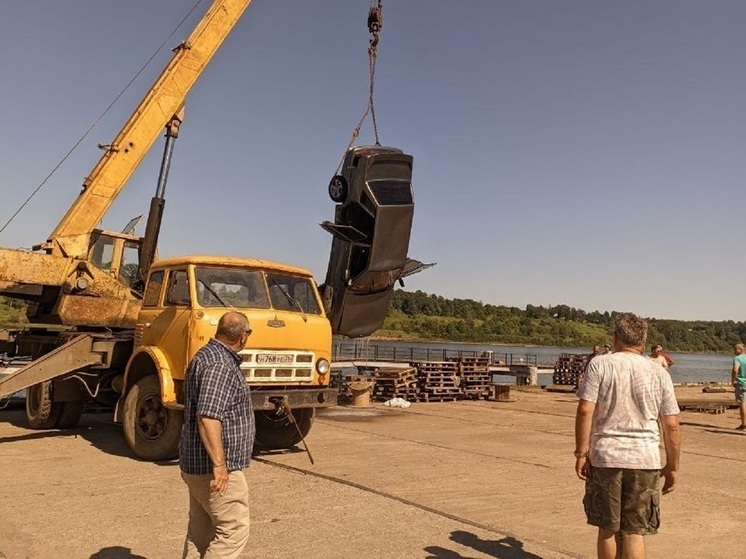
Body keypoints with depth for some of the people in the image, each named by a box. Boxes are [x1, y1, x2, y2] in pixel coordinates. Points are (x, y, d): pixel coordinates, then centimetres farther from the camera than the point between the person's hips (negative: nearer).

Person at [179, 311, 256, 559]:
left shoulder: (209, 355, 13)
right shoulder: (220, 364, -20)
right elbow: (208, 417, -28)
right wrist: (219, 464, -26)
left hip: (197, 464, 10)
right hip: (214, 468, -10)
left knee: (201, 532, 17)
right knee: (234, 531, -3)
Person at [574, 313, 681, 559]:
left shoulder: (600, 364, -2)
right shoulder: (659, 372, 4)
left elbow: (585, 411, -11)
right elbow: (671, 426, 4)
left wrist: (581, 453, -5)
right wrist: (672, 467, 13)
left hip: (605, 456, -1)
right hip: (645, 459, 1)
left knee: (607, 528, 13)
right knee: (635, 532, 7)